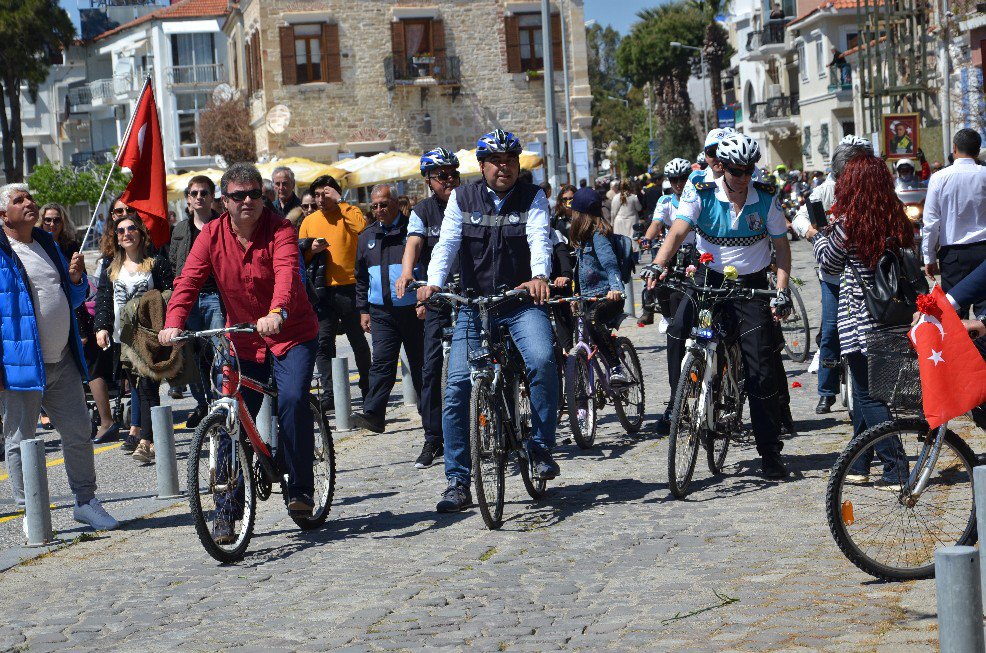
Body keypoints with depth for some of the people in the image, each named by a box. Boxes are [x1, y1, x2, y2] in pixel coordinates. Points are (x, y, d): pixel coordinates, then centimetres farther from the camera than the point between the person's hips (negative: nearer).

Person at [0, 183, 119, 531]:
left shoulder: (48, 245, 15)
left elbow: (73, 300, 23)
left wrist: (75, 278, 1)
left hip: (62, 362, 6)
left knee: (79, 434, 8)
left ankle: (85, 501, 20)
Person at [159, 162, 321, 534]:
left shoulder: (280, 230, -13)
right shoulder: (212, 235, -2)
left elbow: (286, 273, -30)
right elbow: (189, 280, -11)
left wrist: (277, 313, -50)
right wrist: (173, 322, -28)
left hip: (291, 334, -3)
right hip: (242, 340, 3)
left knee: (293, 400, -23)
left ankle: (300, 489, -7)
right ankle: (227, 509, 8)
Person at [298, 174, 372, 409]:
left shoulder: (349, 213, 1)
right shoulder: (310, 221, 13)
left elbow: (361, 227, -23)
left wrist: (339, 201, -16)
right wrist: (310, 249, -6)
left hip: (349, 287, -3)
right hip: (322, 290, 3)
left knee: (358, 341, 7)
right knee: (323, 343, -2)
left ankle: (367, 389, 21)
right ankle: (329, 394, 0)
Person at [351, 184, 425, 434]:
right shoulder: (367, 236, 13)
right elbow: (361, 277, 20)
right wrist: (363, 309, 14)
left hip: (413, 309, -3)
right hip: (382, 312, 3)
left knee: (420, 364, 6)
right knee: (382, 363, -8)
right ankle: (373, 414, -16)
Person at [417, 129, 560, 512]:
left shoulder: (532, 197, 2)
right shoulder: (462, 198, 6)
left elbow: (539, 239, -15)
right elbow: (447, 243, -6)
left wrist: (538, 276, -36)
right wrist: (433, 282, -25)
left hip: (522, 302, -1)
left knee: (542, 361, -29)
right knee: (457, 384, -9)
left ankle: (542, 447, -10)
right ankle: (458, 482, 1)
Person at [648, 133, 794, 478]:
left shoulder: (766, 198, -5)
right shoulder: (701, 195, -8)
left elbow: (782, 246, 1)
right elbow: (677, 232, -20)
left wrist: (781, 290, -12)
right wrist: (656, 267, -38)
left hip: (751, 284, 0)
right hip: (710, 278, 0)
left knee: (761, 369, -5)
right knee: (678, 330, -29)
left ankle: (771, 452, 3)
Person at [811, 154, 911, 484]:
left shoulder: (848, 224, -14)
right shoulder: (898, 220, 1)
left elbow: (829, 262, 2)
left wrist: (822, 234, 16)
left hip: (858, 320, -6)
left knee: (867, 396, 1)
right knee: (865, 391, 18)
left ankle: (896, 469, -5)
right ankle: (859, 464, 27)